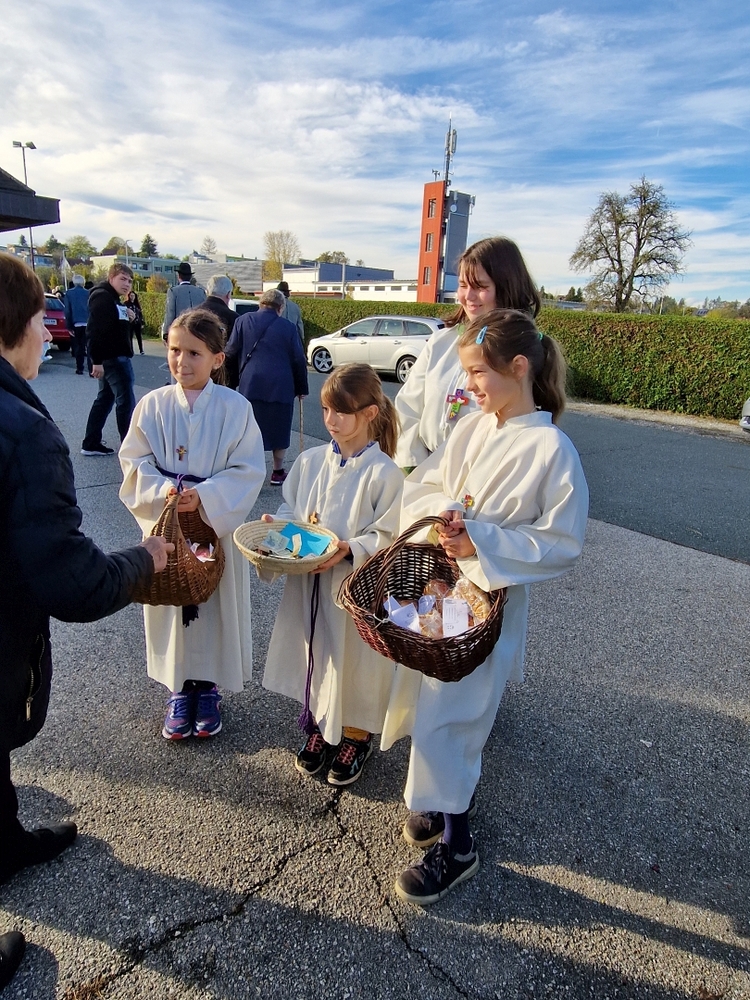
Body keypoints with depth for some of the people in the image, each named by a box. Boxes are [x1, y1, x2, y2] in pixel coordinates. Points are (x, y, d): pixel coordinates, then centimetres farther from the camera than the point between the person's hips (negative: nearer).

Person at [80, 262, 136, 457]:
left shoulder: (113, 298, 17)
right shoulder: (102, 297, -14)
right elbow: (95, 330, -23)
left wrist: (129, 319, 3)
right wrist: (97, 361, -27)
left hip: (115, 356, 10)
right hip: (112, 357, -10)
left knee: (105, 398, 13)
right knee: (126, 400, -8)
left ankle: (91, 444, 19)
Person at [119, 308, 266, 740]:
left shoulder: (235, 408, -10)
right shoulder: (153, 405, -3)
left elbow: (248, 470, -11)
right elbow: (135, 462, -1)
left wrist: (204, 497, -22)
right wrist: (162, 490, -19)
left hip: (217, 524, -2)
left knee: (216, 607, 10)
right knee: (171, 605, 12)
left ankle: (208, 688, 33)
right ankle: (179, 690, 34)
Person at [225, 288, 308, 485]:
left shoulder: (243, 321, 6)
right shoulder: (287, 327, 5)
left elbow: (231, 354, 6)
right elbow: (298, 360, 5)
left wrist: (231, 382, 15)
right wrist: (301, 388, 13)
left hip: (250, 384, 0)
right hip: (281, 386, 0)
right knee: (279, 428, 11)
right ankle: (278, 472, 18)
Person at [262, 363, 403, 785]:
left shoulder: (384, 472, -15)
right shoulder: (311, 461, 1)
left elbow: (388, 536, -14)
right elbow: (291, 510, 11)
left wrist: (349, 551, -27)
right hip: (309, 583, 5)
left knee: (354, 662, 11)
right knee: (317, 655, 20)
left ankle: (356, 736, 37)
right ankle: (322, 726, 44)